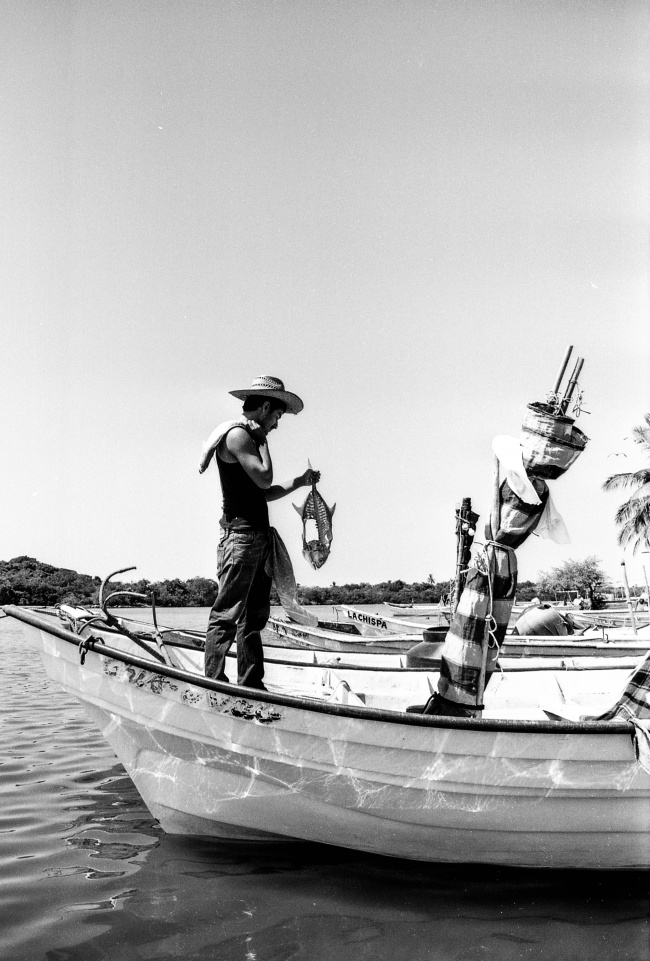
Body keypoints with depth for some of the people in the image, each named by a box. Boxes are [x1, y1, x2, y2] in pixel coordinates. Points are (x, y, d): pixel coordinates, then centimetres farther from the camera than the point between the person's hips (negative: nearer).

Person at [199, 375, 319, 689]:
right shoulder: (237, 434, -7)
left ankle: (251, 684, 13)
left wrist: (300, 482, 21)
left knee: (255, 616, 9)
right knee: (227, 614, -11)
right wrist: (262, 442, -3)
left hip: (259, 537, 10)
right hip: (240, 534, -10)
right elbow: (264, 478, -16)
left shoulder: (249, 437, 23)